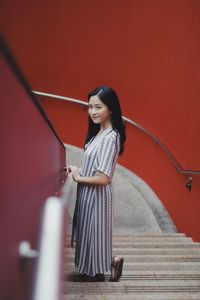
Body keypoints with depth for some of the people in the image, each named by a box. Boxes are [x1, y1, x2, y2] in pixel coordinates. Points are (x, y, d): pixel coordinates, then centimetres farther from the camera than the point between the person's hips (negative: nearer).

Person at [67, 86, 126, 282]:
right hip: (88, 193, 9)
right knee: (89, 235, 22)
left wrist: (78, 177, -12)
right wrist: (77, 169, -2)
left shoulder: (110, 137, -24)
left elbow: (102, 178, -27)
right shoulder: (99, 132, 5)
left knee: (93, 236, 9)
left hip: (96, 195, -9)